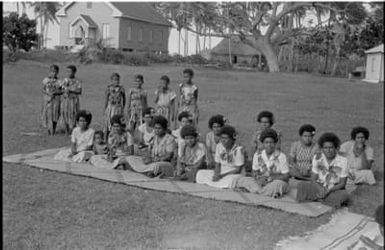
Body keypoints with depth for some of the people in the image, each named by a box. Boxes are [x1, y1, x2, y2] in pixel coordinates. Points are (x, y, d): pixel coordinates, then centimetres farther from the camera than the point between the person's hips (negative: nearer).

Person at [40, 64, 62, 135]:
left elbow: (61, 91, -3)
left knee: (54, 114, -1)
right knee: (47, 114, 1)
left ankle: (53, 131, 9)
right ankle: (49, 129, 16)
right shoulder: (46, 80, 4)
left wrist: (54, 93, -18)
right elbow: (43, 89, 4)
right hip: (47, 99, 2)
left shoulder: (58, 81, -1)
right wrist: (48, 93, -13)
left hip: (55, 99, -2)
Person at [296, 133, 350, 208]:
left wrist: (329, 190, -23)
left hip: (335, 189, -1)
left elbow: (342, 183, -7)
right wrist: (321, 190, -23)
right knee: (301, 185, -24)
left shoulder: (343, 160, -11)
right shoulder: (317, 158, -5)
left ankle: (315, 198, -22)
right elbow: (313, 180, -2)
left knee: (344, 195, -36)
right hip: (319, 187, 1)